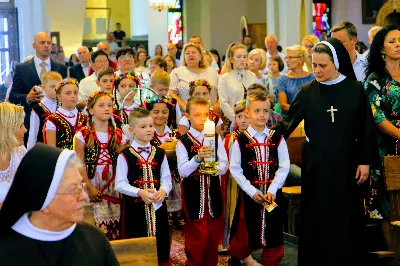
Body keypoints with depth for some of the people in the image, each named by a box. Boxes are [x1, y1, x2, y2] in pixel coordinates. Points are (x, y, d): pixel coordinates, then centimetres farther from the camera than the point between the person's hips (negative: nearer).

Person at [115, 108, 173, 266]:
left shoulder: (160, 153, 9)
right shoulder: (125, 155, -3)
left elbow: (166, 179, 9)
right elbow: (120, 184, -7)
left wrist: (163, 191, -12)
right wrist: (139, 192, -19)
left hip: (157, 206, 3)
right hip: (134, 207, -3)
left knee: (160, 244, 9)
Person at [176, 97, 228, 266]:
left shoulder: (216, 138, 4)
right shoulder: (183, 142, -5)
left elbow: (224, 166, 1)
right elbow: (183, 171, -12)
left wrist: (215, 168, -20)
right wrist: (197, 158, -28)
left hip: (213, 191, 3)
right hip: (193, 193, -3)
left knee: (214, 232, 11)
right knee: (198, 235, -1)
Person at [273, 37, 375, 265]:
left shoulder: (356, 90, -2)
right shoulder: (307, 91, 0)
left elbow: (367, 129, 0)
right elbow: (288, 122, -2)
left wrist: (365, 161, -3)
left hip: (347, 162, 0)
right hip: (316, 163, 1)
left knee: (347, 218, 6)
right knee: (317, 218, 4)